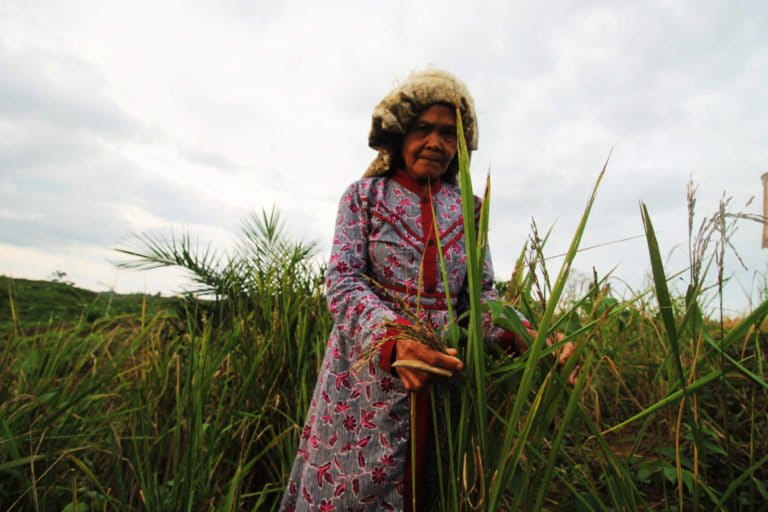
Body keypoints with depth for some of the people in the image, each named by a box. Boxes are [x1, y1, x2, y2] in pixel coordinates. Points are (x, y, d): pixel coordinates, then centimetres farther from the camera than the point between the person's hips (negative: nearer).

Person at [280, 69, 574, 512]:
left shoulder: (468, 207, 8)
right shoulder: (365, 195, 0)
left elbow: (482, 290, 6)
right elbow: (342, 281, -11)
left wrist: (518, 332, -16)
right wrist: (394, 336, -29)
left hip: (441, 370, 3)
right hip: (368, 367, -2)